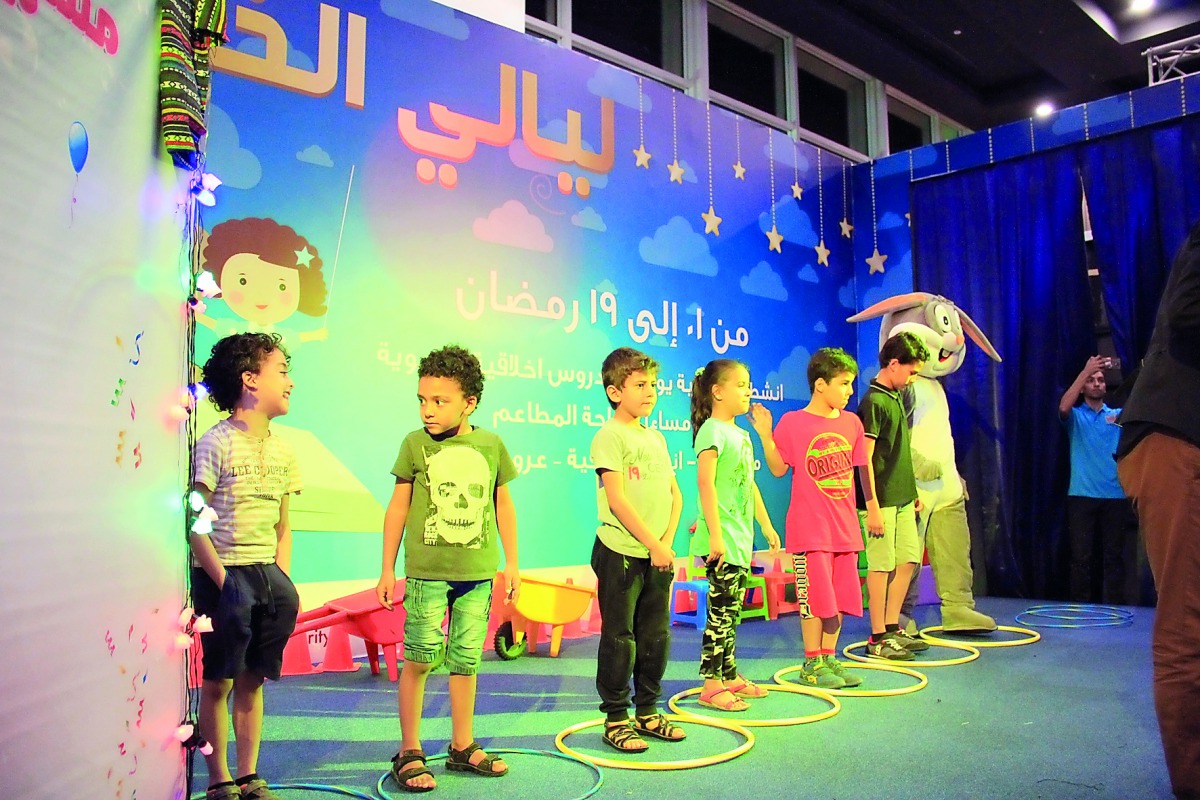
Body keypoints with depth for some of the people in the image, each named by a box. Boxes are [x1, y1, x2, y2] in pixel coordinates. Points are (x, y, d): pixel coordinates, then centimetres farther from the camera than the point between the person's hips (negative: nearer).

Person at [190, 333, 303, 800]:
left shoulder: (281, 451, 10)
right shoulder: (216, 444, -9)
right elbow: (194, 523, -12)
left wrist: (281, 581, 6)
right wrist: (223, 581, -14)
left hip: (266, 574, 6)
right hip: (222, 575, -6)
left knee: (252, 681, 11)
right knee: (218, 682, 3)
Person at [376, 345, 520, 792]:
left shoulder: (492, 445, 2)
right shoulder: (415, 444, -2)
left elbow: (503, 506, 12)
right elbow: (398, 508, 4)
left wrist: (511, 563, 12)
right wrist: (387, 570, 4)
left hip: (478, 571, 2)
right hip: (427, 570, -2)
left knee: (466, 660, 10)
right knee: (420, 658, 0)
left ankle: (462, 747, 24)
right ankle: (409, 752, 15)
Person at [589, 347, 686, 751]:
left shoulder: (656, 438, 13)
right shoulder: (609, 436, -8)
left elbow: (675, 495, 12)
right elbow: (617, 499, -15)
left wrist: (666, 542, -3)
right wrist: (653, 544, -14)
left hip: (659, 553, 7)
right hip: (620, 553, -7)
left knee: (656, 635, 13)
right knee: (619, 638, 2)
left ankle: (647, 712, 26)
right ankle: (615, 719, 14)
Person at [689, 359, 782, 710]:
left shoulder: (741, 434, 16)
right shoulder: (712, 431, -11)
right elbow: (705, 483, -19)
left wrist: (767, 526, 23)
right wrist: (715, 535, -23)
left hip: (741, 537, 9)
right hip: (722, 538, -9)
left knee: (732, 611, 15)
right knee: (721, 611, -5)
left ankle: (730, 677, 24)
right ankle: (711, 686, 3)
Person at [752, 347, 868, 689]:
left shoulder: (851, 422, 8)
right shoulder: (793, 422, -7)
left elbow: (859, 468, 14)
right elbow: (778, 469, -6)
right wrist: (766, 435, -17)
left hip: (845, 527, 6)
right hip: (810, 529, -5)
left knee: (841, 596, 12)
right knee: (815, 596, 1)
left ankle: (829, 658, 26)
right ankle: (812, 664, 15)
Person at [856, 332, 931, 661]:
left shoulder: (896, 397, 14)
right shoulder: (873, 402, -15)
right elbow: (865, 458, -18)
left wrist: (913, 491, 22)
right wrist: (872, 506, -20)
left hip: (902, 497, 9)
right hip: (882, 500, -9)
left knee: (908, 560, 13)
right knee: (882, 566, -2)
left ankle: (892, 627, 25)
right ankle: (878, 638, 9)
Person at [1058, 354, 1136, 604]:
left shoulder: (1119, 415, 16)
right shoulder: (1075, 415, 9)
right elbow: (1063, 407, -14)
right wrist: (1086, 371, -19)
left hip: (1115, 495, 2)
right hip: (1081, 495, -2)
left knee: (1114, 555, 2)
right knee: (1081, 555, -2)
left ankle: (1113, 607, 8)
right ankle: (1081, 605, 3)